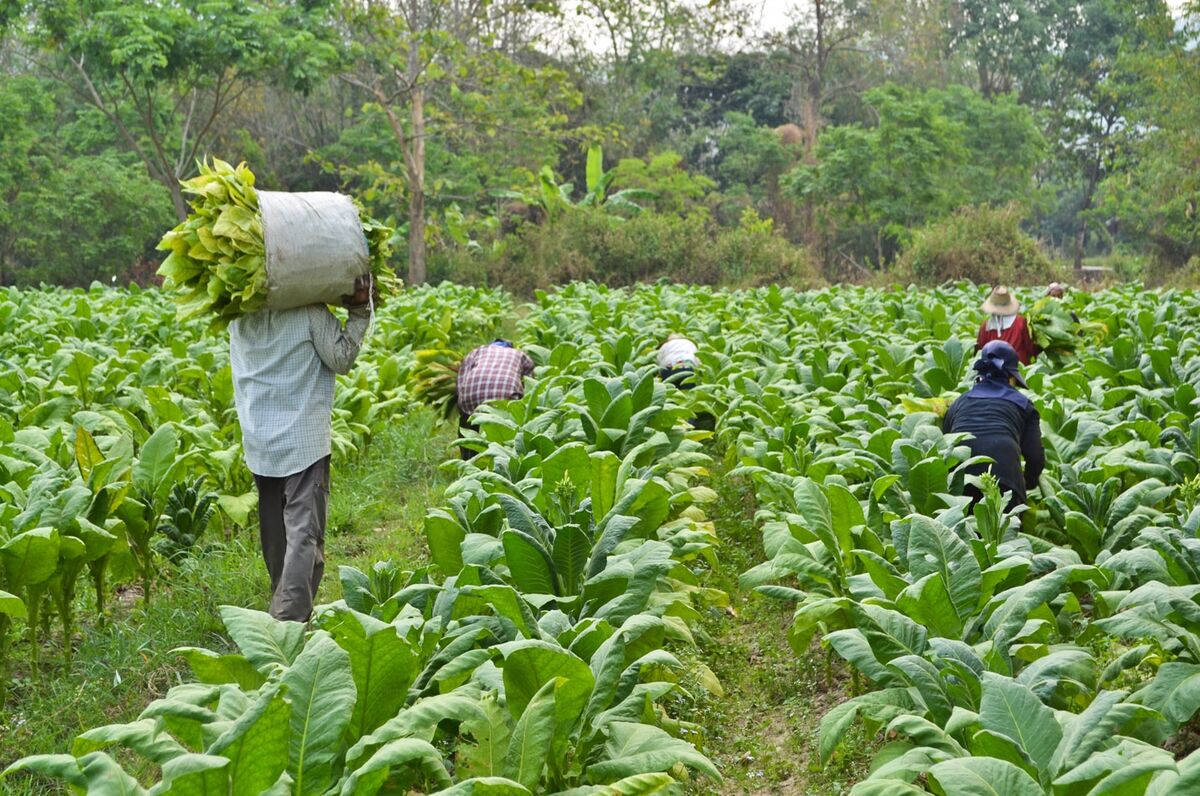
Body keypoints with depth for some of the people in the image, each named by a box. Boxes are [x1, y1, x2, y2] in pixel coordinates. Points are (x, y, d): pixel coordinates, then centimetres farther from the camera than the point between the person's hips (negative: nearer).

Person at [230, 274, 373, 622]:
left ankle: (284, 605, 31)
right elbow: (341, 359, -6)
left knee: (274, 532, 18)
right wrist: (359, 312, -3)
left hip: (258, 440, 6)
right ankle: (290, 617, -15)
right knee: (304, 532, -6)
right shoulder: (310, 311, -14)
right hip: (303, 440, -5)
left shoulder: (238, 315, 0)